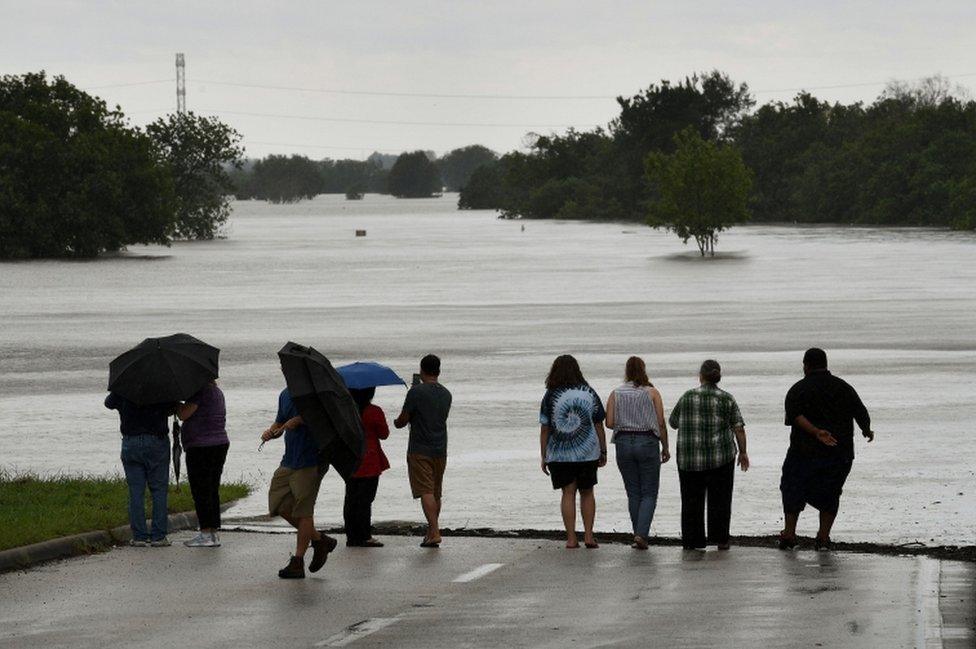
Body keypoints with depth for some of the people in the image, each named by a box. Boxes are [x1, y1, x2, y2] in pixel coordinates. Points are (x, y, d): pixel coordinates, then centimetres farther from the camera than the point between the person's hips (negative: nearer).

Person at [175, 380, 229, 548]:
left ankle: (206, 534, -7)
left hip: (201, 448, -9)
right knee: (212, 491, 11)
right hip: (220, 444, 9)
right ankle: (214, 533, 11)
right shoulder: (217, 391, 16)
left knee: (200, 492, -5)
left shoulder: (200, 391, -13)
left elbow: (183, 414, -14)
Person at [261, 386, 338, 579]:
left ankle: (297, 563, 2)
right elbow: (279, 424, 24)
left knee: (303, 511, -5)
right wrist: (271, 432, 2)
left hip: (310, 462, -8)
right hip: (289, 461, 8)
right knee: (279, 505, 7)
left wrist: (298, 420, -24)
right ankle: (319, 540, 22)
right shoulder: (285, 395, 15)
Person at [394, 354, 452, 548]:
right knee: (436, 493, 15)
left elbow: (403, 420, -8)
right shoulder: (446, 394, 8)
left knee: (426, 492, -10)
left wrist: (397, 422, 16)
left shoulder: (416, 392, -11)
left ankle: (434, 532, -20)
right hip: (440, 450, 6)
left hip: (420, 450, -6)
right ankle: (431, 531, 23)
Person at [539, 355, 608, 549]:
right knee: (587, 492, 13)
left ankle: (571, 538, 0)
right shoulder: (589, 393, 1)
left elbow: (544, 429, -4)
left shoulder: (550, 396, -5)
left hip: (560, 453, -1)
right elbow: (599, 426, 3)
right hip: (587, 452, 1)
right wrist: (603, 452, 11)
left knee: (568, 493, 4)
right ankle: (588, 535, 6)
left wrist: (544, 457, 2)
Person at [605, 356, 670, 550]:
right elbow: (661, 423, -4)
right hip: (648, 442, -2)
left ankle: (638, 535, 12)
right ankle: (641, 534, -14)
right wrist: (665, 447, 7)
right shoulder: (652, 393, -2)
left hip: (623, 442, 2)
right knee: (649, 493, 3)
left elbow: (609, 423, -3)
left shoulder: (615, 394, 2)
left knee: (633, 494, 12)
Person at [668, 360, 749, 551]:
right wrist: (743, 452, 6)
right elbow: (738, 428, -3)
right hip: (720, 456, 0)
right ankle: (720, 538, 4)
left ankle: (693, 541, 8)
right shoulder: (727, 399, -2)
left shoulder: (688, 397, -1)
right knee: (719, 499, 8)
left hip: (689, 457, 0)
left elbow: (673, 422, 9)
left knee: (692, 499, 7)